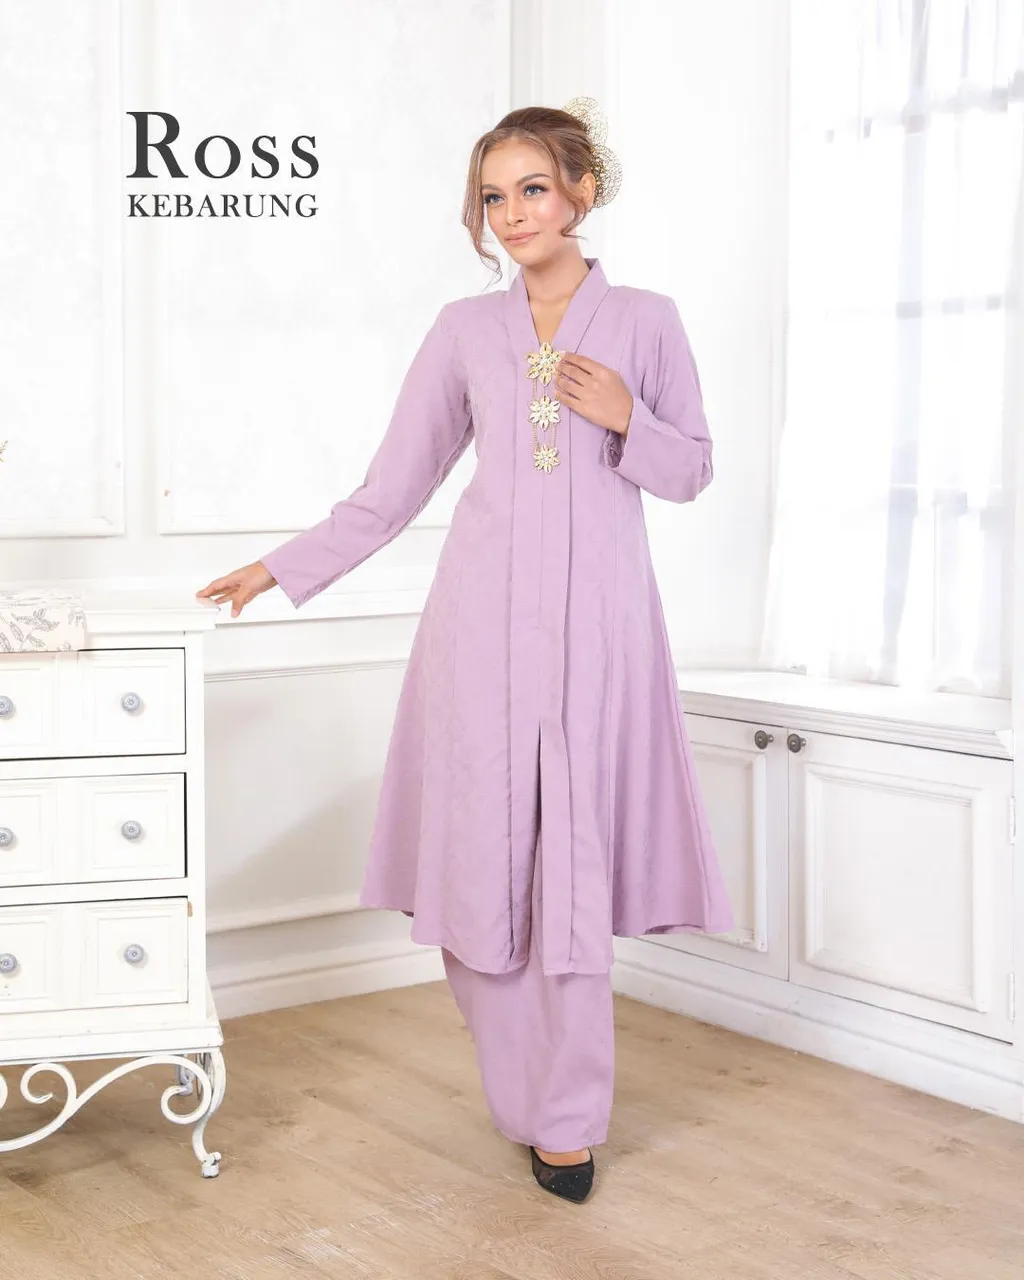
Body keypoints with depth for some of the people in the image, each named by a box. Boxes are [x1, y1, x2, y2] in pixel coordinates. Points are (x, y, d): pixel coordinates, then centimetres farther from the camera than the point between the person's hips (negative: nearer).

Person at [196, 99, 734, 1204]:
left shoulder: (644, 320, 6)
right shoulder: (464, 331, 9)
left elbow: (692, 472, 11)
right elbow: (393, 489, 12)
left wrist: (625, 418, -8)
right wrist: (283, 568, 10)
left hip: (597, 619, -1)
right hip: (485, 615, 2)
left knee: (575, 856, -3)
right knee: (487, 851, 0)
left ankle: (566, 1118, 10)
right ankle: (528, 1094, 17)